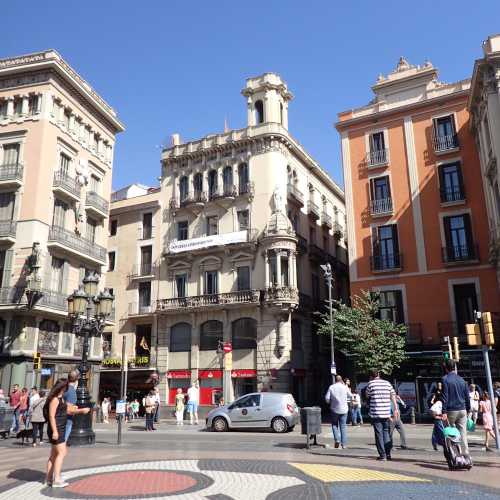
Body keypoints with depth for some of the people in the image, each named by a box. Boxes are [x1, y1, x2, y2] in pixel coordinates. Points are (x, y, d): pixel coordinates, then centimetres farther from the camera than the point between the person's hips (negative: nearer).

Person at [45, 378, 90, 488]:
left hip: (61, 429, 10)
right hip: (56, 429, -10)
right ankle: (57, 479, -9)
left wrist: (81, 410, 20)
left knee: (54, 454, 14)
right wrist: (54, 431, -25)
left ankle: (49, 479, 21)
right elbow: (51, 416, -20)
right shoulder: (54, 399, -16)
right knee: (62, 453, -10)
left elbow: (68, 410, 24)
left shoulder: (61, 398, 14)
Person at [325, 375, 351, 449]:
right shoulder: (345, 387, -3)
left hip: (334, 409, -1)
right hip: (344, 409, 1)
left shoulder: (331, 387, -4)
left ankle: (337, 439, -3)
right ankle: (344, 444, 5)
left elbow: (327, 398, -7)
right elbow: (349, 395, 13)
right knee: (343, 426, 7)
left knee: (334, 425, 15)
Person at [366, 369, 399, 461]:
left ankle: (382, 455, 1)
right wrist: (396, 409, 7)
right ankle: (388, 454, 12)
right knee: (386, 432, 14)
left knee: (379, 434, 1)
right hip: (386, 413, 4)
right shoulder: (387, 383, 8)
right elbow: (393, 396, 6)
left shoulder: (371, 383, -2)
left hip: (375, 413, -4)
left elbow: (367, 396, 10)